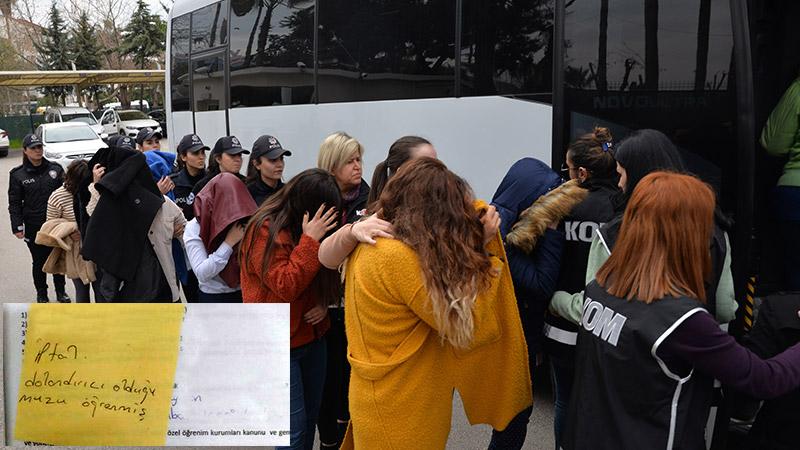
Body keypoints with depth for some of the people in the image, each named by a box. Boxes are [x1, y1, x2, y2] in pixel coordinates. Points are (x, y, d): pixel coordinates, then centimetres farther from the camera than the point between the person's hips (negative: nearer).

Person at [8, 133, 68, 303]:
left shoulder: (55, 169, 1)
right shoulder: (17, 174, -2)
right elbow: (14, 203, -1)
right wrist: (17, 226, -9)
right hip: (34, 228, -1)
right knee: (39, 261, 8)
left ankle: (61, 291, 28)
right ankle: (41, 294, 24)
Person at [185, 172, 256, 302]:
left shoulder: (246, 224, -2)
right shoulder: (194, 228, -10)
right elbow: (202, 273, -19)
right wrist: (228, 243, -23)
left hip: (245, 295, 3)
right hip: (214, 298, -2)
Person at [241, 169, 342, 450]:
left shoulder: (313, 228, 4)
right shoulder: (266, 230, -16)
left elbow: (328, 275, 15)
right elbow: (285, 286, -21)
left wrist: (324, 303, -5)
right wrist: (310, 240, -25)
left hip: (313, 336, 7)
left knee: (311, 417, 14)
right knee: (294, 427, -3)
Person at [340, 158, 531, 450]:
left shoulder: (373, 244, 1)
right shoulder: (398, 258, -27)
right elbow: (473, 327, -22)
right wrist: (486, 246, -13)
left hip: (383, 398, 9)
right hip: (399, 409, -9)